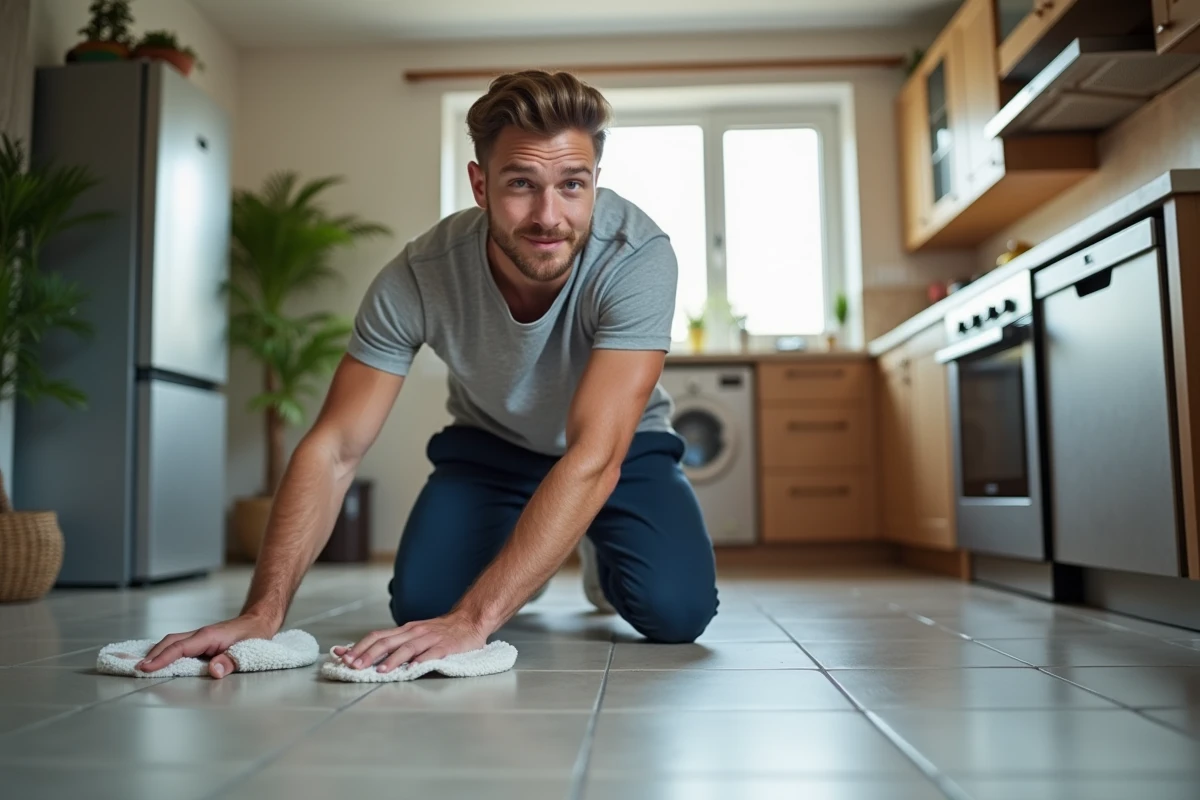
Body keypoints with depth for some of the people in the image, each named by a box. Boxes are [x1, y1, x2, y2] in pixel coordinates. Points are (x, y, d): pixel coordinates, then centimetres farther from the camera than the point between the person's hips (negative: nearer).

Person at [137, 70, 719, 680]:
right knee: (421, 604, -21)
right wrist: (264, 612, -36)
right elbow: (333, 450, -25)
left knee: (675, 611, -23)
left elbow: (594, 458, -41)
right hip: (489, 444, 1)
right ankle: (525, 562, 16)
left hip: (619, 447, -1)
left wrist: (474, 619, -47)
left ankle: (600, 556, 14)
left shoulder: (638, 256, -35)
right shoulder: (416, 279, -29)